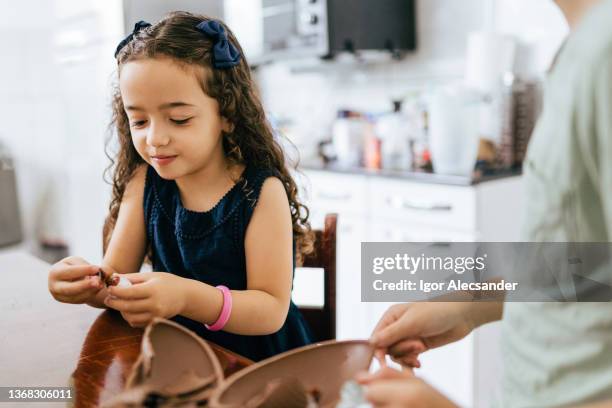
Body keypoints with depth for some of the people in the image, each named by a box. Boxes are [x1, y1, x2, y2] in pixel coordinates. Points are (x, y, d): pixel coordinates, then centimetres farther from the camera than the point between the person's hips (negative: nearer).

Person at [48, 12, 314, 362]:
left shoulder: (262, 191, -16)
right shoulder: (144, 181, -2)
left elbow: (272, 311, -18)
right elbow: (116, 276, -1)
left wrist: (189, 297, -34)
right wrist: (86, 285, -24)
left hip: (259, 358, -3)